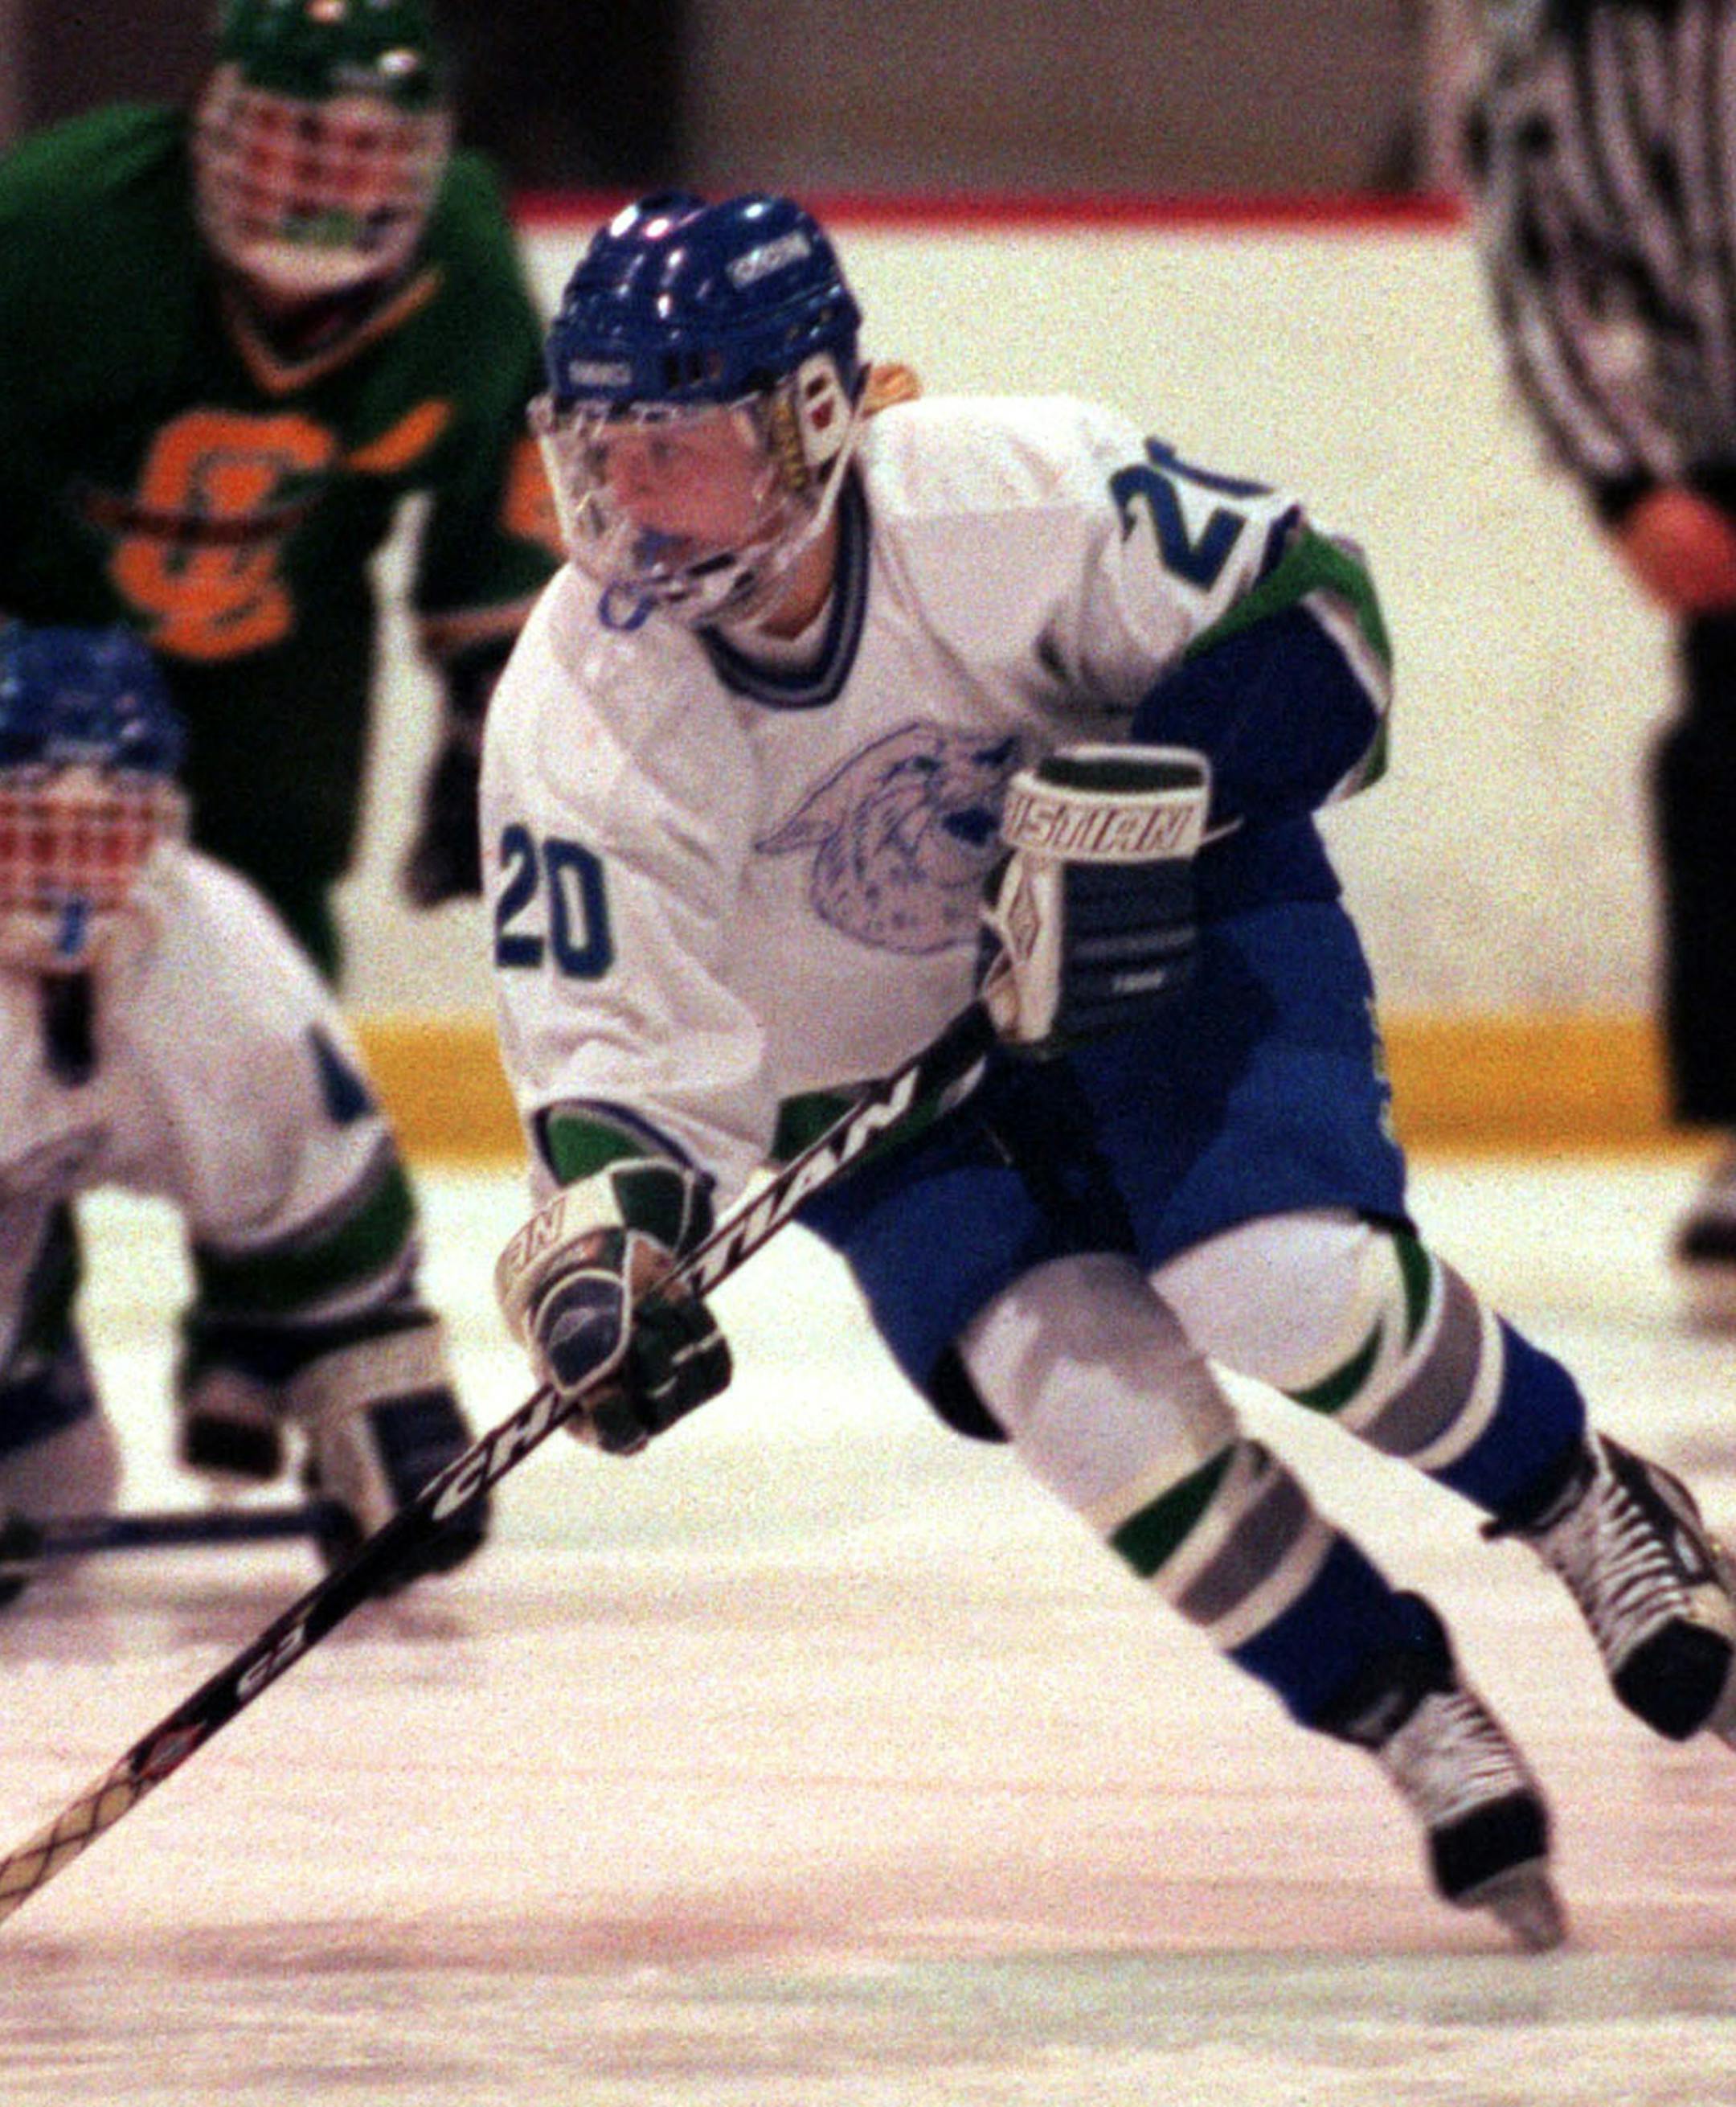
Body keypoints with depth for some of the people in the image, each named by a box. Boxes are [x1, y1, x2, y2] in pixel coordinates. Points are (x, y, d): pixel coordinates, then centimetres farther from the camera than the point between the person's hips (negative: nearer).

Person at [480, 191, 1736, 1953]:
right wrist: (608, 1217, -37)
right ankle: (1422, 1732, -1)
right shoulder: (573, 717, -22)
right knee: (1080, 1381, -20)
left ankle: (1590, 1513, 7)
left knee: (1285, 1287, -24)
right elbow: (614, 1040, -18)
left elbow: (1304, 614, -17)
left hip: (1167, 937, -2)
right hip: (872, 1069, 2)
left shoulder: (1013, 497, -28)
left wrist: (1140, 802, -30)